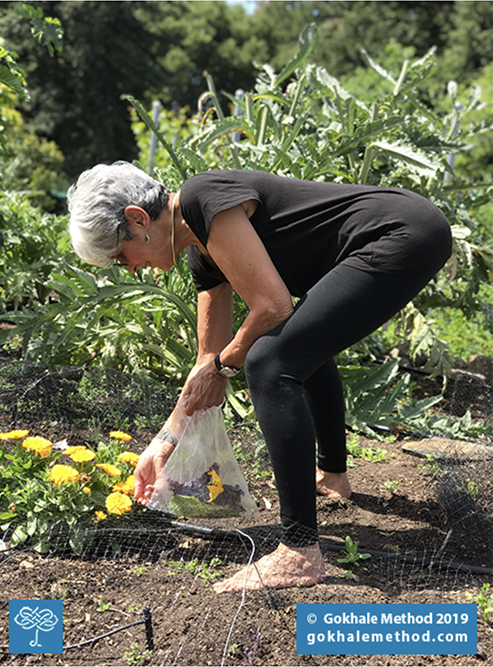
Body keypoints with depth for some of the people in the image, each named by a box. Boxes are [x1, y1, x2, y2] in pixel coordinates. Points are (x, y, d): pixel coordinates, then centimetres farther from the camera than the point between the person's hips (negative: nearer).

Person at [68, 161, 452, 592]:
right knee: (305, 342, 31)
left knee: (270, 363, -18)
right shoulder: (203, 255, 15)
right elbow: (212, 357, 20)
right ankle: (330, 475, 47)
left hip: (405, 234, -11)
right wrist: (165, 443, 24)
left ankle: (301, 553, -15)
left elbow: (273, 307, -18)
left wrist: (222, 364, -1)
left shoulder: (204, 200, -14)